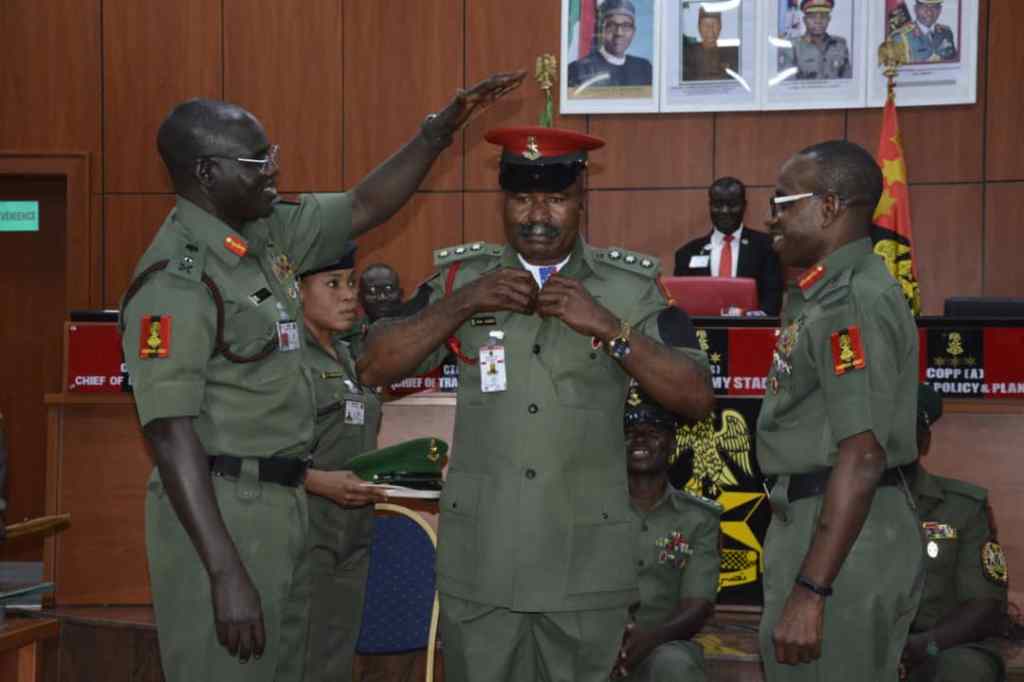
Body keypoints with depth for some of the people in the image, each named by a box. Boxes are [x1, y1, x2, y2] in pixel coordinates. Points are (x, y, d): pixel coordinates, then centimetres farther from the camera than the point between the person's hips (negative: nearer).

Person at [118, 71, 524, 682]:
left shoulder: (268, 234, 7)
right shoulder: (176, 279, -18)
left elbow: (365, 208, 19)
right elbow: (172, 434, -22)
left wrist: (443, 127, 9)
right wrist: (226, 576, -26)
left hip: (285, 503, 9)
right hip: (216, 513, -9)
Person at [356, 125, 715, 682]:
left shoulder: (629, 287, 1)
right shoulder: (462, 277, 5)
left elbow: (698, 399, -5)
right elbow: (374, 369, -1)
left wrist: (610, 328, -16)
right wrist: (462, 304, -13)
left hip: (585, 568, -1)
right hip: (479, 562, 1)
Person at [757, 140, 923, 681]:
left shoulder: (852, 302, -18)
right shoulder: (819, 294, 14)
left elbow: (861, 458, -24)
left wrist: (810, 591, -26)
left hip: (843, 533, -10)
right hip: (808, 518, 10)